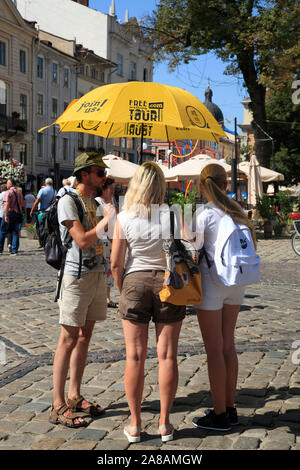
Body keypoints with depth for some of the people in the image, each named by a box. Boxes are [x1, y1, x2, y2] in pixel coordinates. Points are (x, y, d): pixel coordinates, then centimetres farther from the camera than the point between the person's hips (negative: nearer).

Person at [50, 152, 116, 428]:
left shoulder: (93, 201, 15)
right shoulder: (68, 201, -11)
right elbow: (82, 240, -20)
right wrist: (107, 219, -13)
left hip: (97, 274, 8)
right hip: (76, 276, -8)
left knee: (85, 336, 11)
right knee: (69, 338, -6)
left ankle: (74, 396, 20)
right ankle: (58, 406, 1)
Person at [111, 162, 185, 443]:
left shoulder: (124, 218, -7)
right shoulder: (171, 216, -8)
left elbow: (115, 263, -4)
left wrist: (123, 290, 11)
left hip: (135, 282, 0)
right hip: (168, 284, 0)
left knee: (135, 357, 7)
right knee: (167, 356, 8)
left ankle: (135, 425, 14)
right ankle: (164, 424, 16)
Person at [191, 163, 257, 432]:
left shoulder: (205, 214, -12)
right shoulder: (237, 211, 7)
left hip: (211, 282, -6)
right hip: (235, 283, 6)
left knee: (214, 350, 2)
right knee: (228, 346, 15)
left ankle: (219, 415, 10)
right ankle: (230, 409, 23)